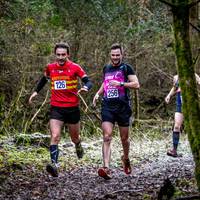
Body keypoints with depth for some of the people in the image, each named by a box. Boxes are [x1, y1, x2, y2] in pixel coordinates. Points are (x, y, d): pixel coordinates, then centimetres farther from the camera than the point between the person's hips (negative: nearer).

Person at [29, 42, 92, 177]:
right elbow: (45, 79, 24)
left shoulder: (75, 67, -6)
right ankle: (54, 165, -26)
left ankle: (78, 146, 52)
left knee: (75, 137, 16)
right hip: (56, 108, 1)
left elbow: (88, 81, -7)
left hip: (72, 108, -1)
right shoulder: (50, 68, 3)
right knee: (55, 136, -18)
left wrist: (85, 88, -29)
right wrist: (36, 91, 21)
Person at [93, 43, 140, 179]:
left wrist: (121, 84, -20)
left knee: (124, 138, 10)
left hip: (123, 107, -2)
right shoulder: (106, 68, 14)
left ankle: (126, 158, 40)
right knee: (107, 137, -14)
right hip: (107, 107, 3)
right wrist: (98, 93, 14)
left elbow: (136, 84, -9)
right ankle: (106, 168, -24)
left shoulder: (126, 68, 0)